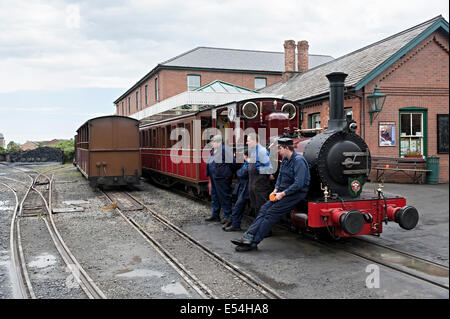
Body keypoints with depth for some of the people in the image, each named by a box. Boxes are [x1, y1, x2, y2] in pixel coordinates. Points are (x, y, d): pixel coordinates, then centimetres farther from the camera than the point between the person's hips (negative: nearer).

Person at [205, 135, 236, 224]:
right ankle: (215, 215, 30)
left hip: (222, 177, -10)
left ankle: (228, 216, 4)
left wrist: (228, 174, -12)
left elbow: (232, 162, -20)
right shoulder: (213, 150, 13)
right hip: (214, 177, 10)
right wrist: (209, 174, 17)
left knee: (224, 196, -4)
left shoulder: (225, 149, -16)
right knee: (214, 196, 18)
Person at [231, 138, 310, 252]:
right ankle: (248, 236, -10)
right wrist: (276, 190, 6)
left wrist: (282, 194, -19)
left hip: (296, 193, -9)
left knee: (271, 213, -16)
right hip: (284, 192, 9)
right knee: (264, 209, -5)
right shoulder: (285, 159, 11)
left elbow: (298, 184, -23)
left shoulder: (299, 161, -18)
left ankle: (253, 243, -15)